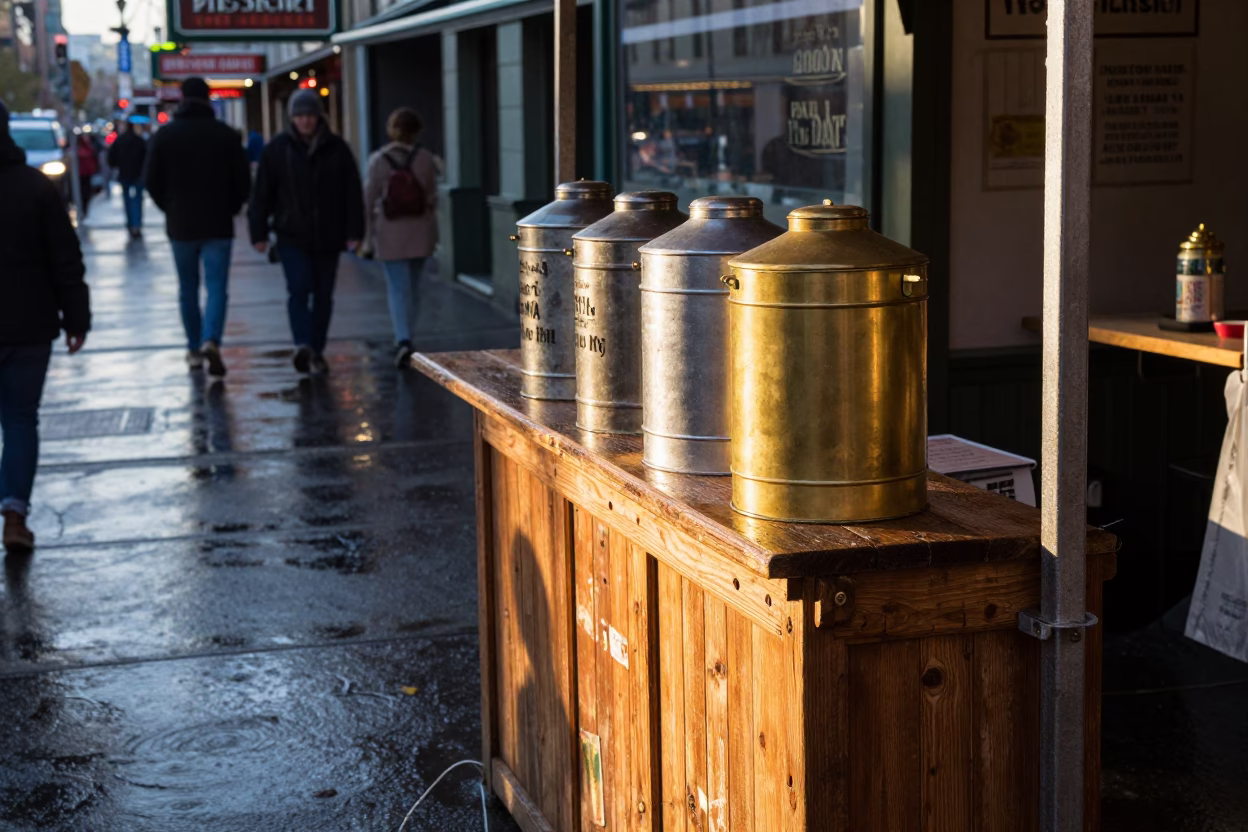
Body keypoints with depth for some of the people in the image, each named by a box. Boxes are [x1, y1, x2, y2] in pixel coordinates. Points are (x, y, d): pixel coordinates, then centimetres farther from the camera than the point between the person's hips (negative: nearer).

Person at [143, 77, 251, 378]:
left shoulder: (164, 135, -2)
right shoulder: (225, 134, -3)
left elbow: (151, 181, -1)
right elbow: (243, 180, -2)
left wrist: (170, 209, 14)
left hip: (180, 225, 1)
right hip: (218, 225, -1)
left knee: (188, 289, 13)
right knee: (217, 287, -2)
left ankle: (195, 350, 17)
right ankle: (211, 341, -23)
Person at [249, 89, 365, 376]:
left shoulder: (337, 149, 3)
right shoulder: (278, 148, 1)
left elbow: (353, 194, 4)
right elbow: (262, 193, 3)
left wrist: (354, 232, -2)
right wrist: (259, 233, -1)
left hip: (328, 237, 2)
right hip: (292, 236, -2)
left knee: (323, 295, 7)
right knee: (299, 289, -17)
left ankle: (316, 352, 17)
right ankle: (303, 346, -27)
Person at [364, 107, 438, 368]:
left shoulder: (378, 160, -8)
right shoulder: (425, 158, -7)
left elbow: (369, 200, -3)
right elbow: (432, 198, -4)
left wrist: (370, 232, 8)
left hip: (390, 233, -2)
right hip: (420, 231, 2)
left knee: (398, 288, -1)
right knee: (413, 285, 17)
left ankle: (403, 340, -18)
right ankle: (404, 337, 28)